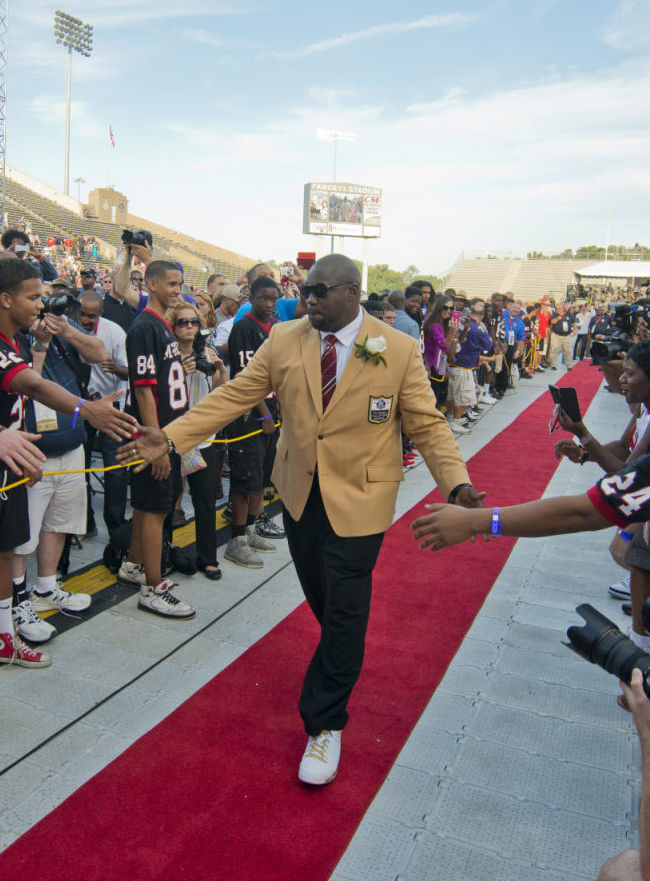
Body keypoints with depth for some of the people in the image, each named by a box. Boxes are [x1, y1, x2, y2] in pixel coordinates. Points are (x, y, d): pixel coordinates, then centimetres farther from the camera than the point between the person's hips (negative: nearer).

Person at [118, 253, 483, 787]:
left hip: (358, 498, -3)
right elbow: (234, 396, -3)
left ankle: (324, 725, 18)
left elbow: (427, 423, -9)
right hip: (300, 492, 4)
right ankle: (343, 659, 50)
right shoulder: (284, 339, -2)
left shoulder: (399, 351, -10)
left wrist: (457, 482, -24)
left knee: (344, 609, 0)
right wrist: (170, 437, -11)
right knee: (320, 595, 19)